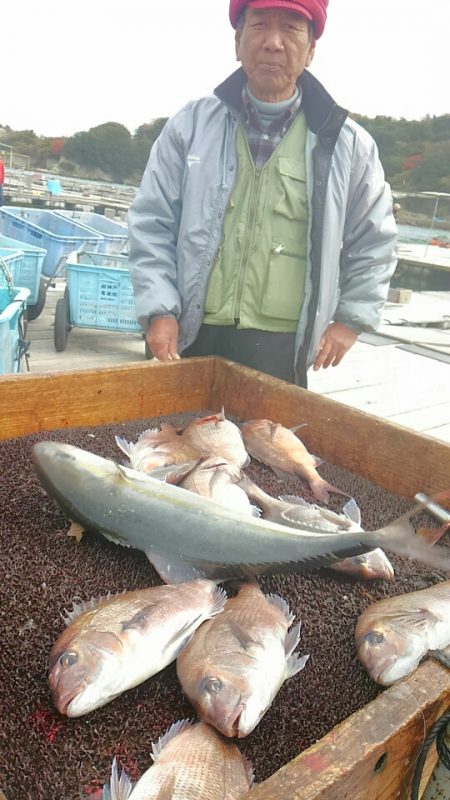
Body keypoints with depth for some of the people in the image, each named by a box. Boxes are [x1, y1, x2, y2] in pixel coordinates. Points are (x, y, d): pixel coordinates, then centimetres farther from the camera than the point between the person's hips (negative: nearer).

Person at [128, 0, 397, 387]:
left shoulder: (346, 144, 2)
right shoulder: (191, 124, 2)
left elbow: (374, 241, 12)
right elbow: (151, 223, 5)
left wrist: (351, 319, 6)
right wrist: (160, 310, -4)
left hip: (283, 348, 0)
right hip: (194, 338, 1)